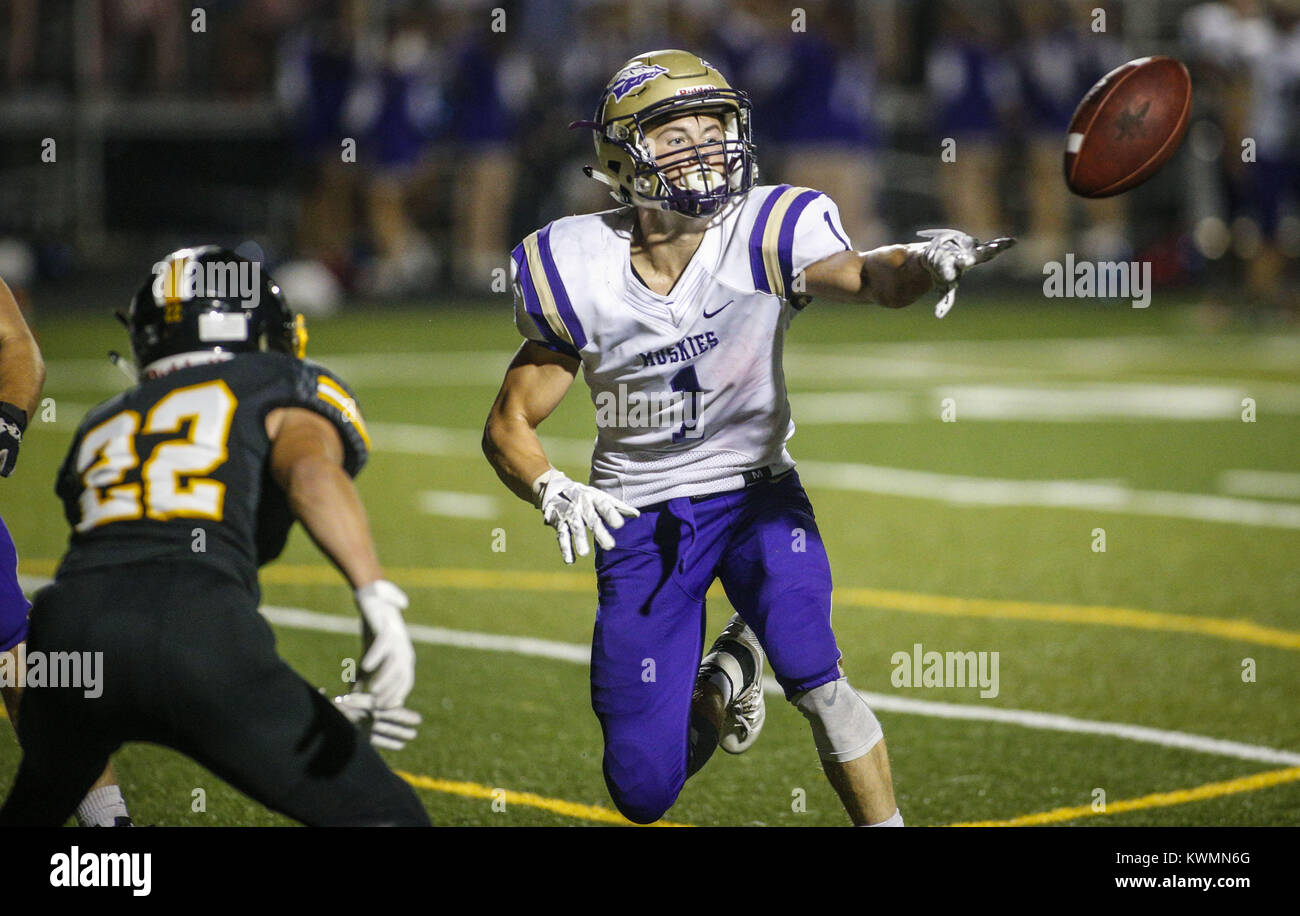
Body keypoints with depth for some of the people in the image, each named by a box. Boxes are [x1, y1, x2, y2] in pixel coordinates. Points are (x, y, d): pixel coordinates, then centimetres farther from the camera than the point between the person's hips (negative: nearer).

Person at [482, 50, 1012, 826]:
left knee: (811, 672, -29)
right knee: (645, 791, 0)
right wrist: (554, 493, -25)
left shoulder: (762, 237, -15)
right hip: (640, 519, 1)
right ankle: (721, 678, 33)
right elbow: (509, 425, -4)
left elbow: (866, 278, -36)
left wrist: (925, 265, -59)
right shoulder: (582, 274, -12)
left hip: (755, 495, -1)